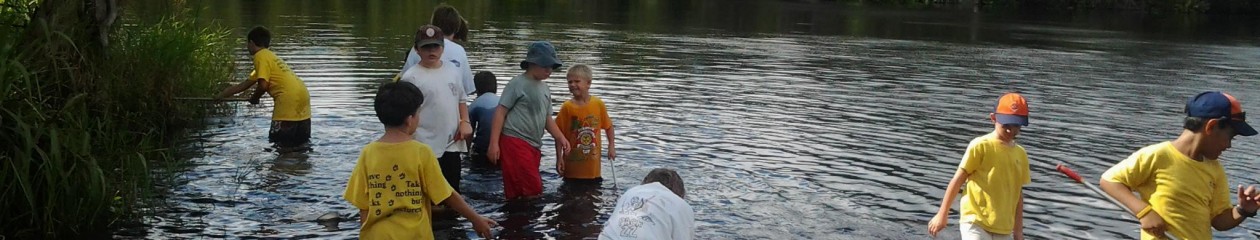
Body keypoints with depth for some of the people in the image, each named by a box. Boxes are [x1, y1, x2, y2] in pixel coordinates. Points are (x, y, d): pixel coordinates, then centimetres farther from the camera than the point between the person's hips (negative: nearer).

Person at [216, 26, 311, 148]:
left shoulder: (261, 56, 0)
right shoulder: (270, 56, 26)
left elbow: (263, 85, -13)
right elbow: (243, 85, 31)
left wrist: (254, 98, 8)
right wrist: (220, 96, 36)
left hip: (288, 98, -9)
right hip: (303, 95, 9)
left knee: (278, 141, -2)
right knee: (302, 141, 16)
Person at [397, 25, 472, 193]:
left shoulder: (453, 71, 9)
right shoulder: (411, 78, -9)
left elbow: (461, 100, 20)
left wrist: (465, 121, 3)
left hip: (451, 145, 5)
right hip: (425, 149, -5)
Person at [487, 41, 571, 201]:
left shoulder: (545, 89, 18)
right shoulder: (518, 84, -5)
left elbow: (547, 118, 26)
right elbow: (500, 112, -8)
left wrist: (561, 138, 11)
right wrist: (494, 143, -14)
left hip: (534, 146, 8)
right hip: (515, 142, -8)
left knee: (516, 193, 8)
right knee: (533, 190, -16)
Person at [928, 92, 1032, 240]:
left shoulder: (1021, 154, 8)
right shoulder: (980, 146, -8)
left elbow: (1018, 193, 15)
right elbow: (957, 180, -4)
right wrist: (942, 214, -4)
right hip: (975, 223, -6)